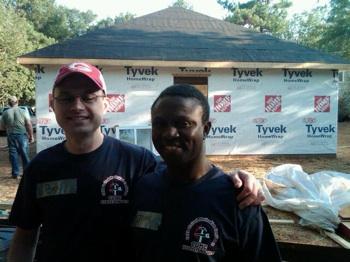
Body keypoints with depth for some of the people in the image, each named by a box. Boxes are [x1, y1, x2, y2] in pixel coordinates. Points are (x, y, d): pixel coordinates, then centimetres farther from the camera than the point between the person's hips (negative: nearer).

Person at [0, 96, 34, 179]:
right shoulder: (23, 112, -4)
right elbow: (29, 125, -7)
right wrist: (31, 136, 0)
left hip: (11, 136, 1)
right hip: (22, 135, 0)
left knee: (13, 155, 7)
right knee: (25, 154, 8)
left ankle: (15, 174, 9)